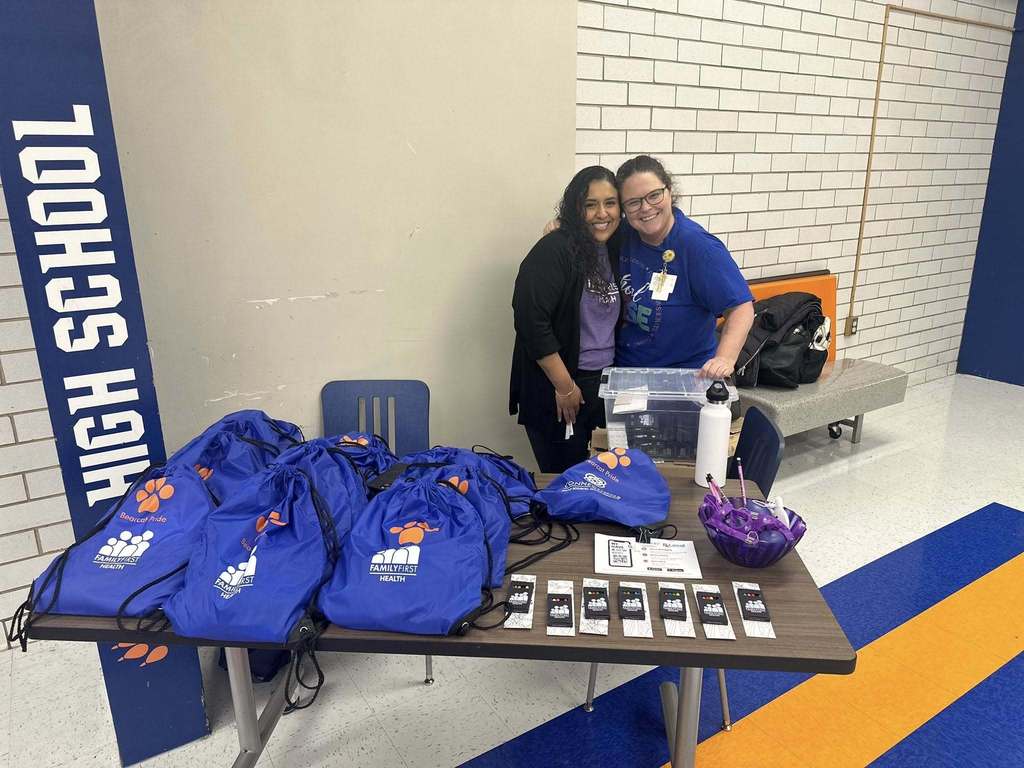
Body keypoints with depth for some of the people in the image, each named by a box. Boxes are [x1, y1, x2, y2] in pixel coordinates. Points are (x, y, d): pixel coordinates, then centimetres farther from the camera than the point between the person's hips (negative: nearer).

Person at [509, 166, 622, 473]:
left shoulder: (615, 251, 7)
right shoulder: (554, 251, -16)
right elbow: (531, 322, -21)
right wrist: (565, 387, -16)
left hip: (601, 383, 7)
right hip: (554, 388, -6)